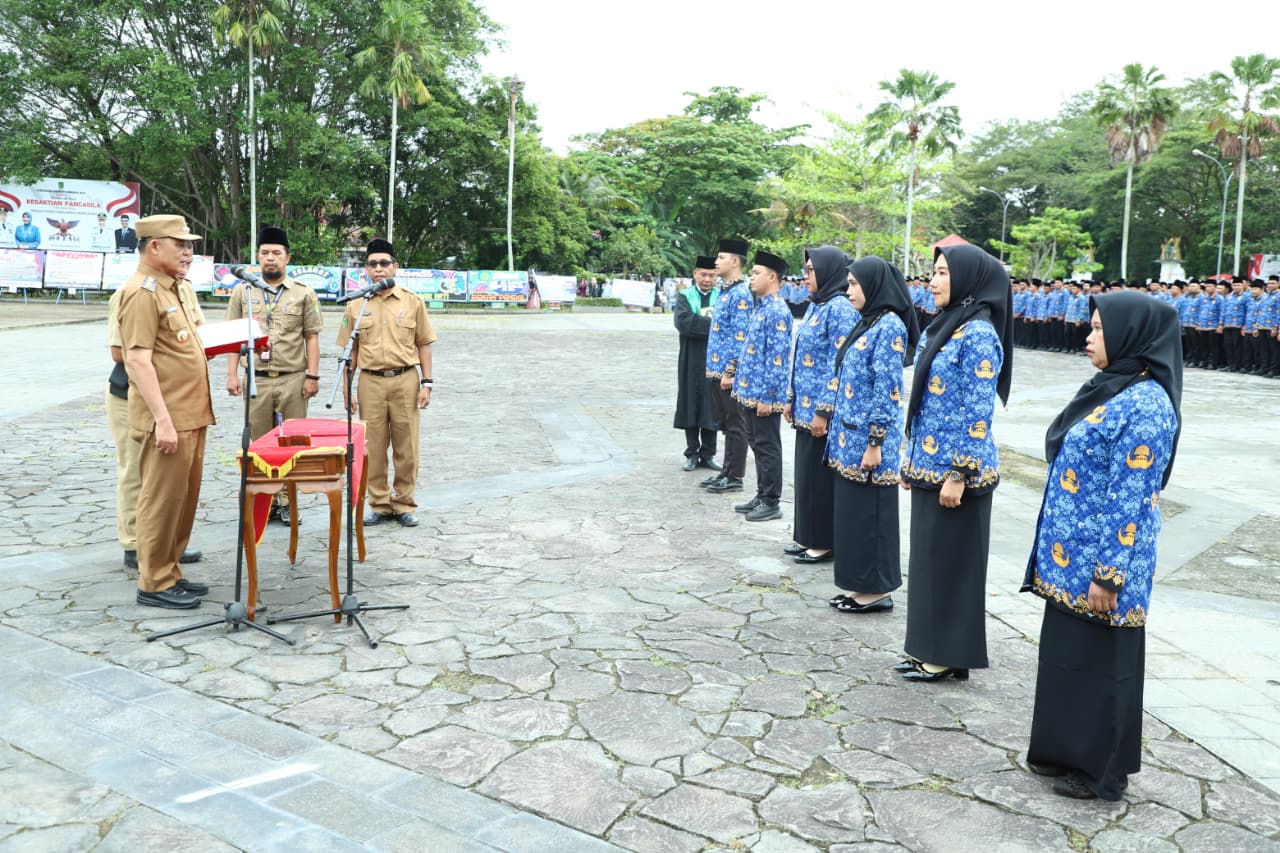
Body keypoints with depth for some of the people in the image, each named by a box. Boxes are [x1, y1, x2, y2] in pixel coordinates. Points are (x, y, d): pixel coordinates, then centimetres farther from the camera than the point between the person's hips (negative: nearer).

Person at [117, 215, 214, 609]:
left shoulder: (172, 289, 17)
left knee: (184, 499, 15)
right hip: (167, 420, -10)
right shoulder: (142, 292, -13)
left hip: (190, 416, 10)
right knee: (161, 500, -1)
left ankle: (170, 573, 26)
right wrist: (163, 420, -24)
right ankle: (154, 584, 9)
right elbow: (138, 360, -20)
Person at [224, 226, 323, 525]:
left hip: (293, 380, -1)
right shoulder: (243, 291, 7)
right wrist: (232, 374, 0)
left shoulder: (303, 293, 2)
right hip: (256, 380, 1)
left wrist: (312, 376, -5)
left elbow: (312, 337, 2)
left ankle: (286, 501, 13)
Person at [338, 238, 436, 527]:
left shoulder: (412, 302, 3)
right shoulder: (355, 306, 7)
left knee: (406, 447, 4)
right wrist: (346, 388, 6)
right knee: (373, 447, 6)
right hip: (370, 383, 1)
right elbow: (350, 351, 10)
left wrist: (426, 383, -1)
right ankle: (379, 505, 18)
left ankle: (404, 504, 16)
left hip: (405, 380, -1)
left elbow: (424, 345, 5)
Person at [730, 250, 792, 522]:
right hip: (749, 392, 9)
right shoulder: (760, 308, 13)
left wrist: (767, 396, -21)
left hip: (765, 395, -9)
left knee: (767, 447, 0)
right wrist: (736, 376, 21)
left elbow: (777, 358, -21)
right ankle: (762, 496, 26)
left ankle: (771, 503, 9)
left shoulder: (777, 312, -17)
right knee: (757, 445, 15)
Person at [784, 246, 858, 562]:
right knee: (806, 475, 15)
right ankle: (808, 537, 25)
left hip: (823, 411, -9)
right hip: (806, 408, 9)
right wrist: (791, 398, 18)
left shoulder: (840, 308, -15)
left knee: (821, 477, 0)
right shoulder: (815, 306, 13)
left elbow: (840, 365, -20)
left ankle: (824, 542, 11)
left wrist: (823, 410, -21)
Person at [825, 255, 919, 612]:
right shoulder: (868, 322, 13)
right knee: (853, 510, 13)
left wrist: (875, 444, -20)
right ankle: (863, 586, 23)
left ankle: (877, 590, 12)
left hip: (868, 439, -9)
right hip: (851, 435, 9)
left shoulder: (889, 326, -14)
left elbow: (887, 391, -19)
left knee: (870, 512, 0)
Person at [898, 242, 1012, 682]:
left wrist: (960, 474, -19)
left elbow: (979, 413, -19)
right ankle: (929, 648, 27)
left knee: (952, 560, 2)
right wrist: (912, 458, 18)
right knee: (928, 556, 15)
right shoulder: (945, 326, 12)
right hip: (929, 465, 9)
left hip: (956, 469, -9)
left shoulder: (978, 334, -16)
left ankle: (950, 656, 16)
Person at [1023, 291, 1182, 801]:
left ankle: (1101, 770, 21)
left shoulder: (1145, 404, -20)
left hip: (1101, 560, -9)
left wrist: (1108, 574, -21)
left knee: (1099, 661, 5)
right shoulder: (1110, 389, 10)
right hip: (1071, 554, 9)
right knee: (1066, 653, 18)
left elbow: (1130, 501, -22)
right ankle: (1067, 750, 33)